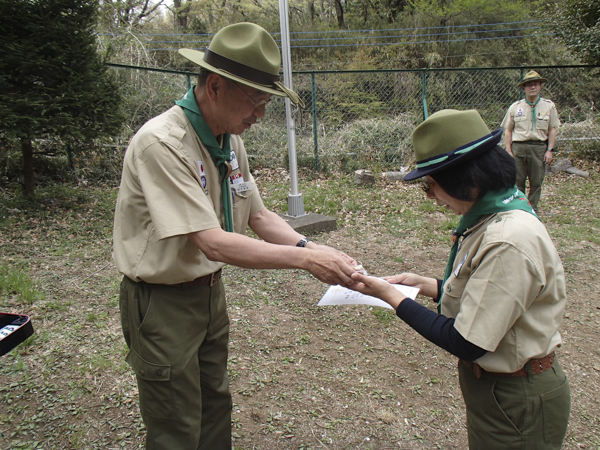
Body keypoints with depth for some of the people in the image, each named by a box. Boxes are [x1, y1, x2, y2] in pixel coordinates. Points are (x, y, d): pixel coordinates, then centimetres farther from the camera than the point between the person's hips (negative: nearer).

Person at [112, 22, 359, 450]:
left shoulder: (230, 140, 0)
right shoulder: (162, 143, -26)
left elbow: (258, 216, 5)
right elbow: (212, 243, -30)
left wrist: (308, 246, -11)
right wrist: (306, 258, -28)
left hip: (211, 291, 8)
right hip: (163, 302, -7)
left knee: (216, 407, 22)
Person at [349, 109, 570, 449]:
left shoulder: (509, 242, -31)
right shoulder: (489, 220, -1)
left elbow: (466, 343, -27)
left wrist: (391, 296, -20)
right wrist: (424, 284, 2)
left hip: (517, 405, -8)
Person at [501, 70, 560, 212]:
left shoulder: (549, 106, 9)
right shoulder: (515, 107, 7)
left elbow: (552, 130, 7)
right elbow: (508, 130, 6)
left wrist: (549, 150, -1)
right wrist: (509, 150, -2)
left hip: (539, 148, 1)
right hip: (518, 147, 0)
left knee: (536, 182, 5)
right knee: (517, 181, 2)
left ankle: (532, 208, 17)